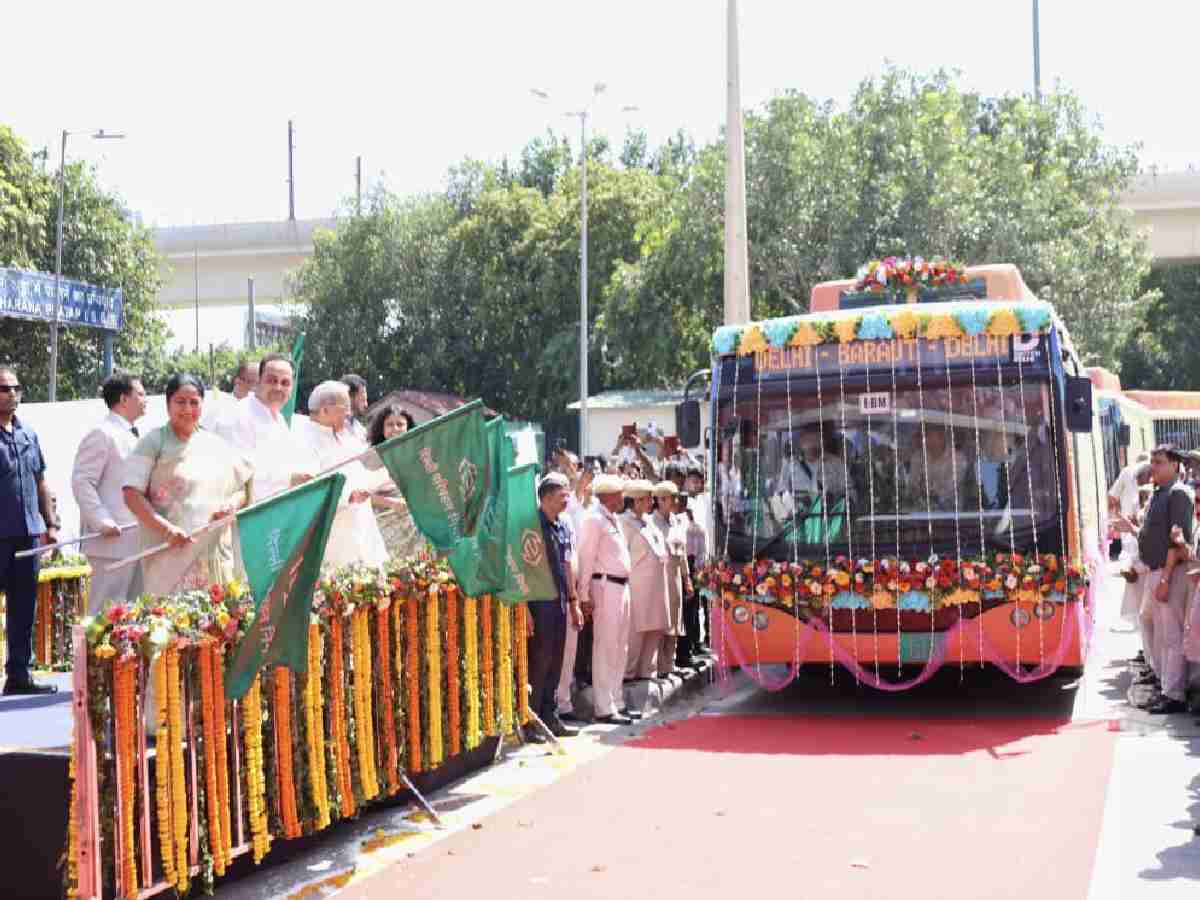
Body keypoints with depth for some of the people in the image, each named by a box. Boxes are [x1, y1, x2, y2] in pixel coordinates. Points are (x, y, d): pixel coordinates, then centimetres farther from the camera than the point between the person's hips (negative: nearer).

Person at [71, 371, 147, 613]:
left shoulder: (134, 435, 18)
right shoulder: (102, 434, -9)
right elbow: (81, 483, -14)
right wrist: (103, 522, -21)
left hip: (138, 539, 9)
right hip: (112, 539, -9)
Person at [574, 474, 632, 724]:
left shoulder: (614, 520, 17)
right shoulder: (594, 520, -11)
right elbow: (586, 558, -14)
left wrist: (625, 588, 13)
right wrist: (585, 594, -17)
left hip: (622, 586, 9)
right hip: (605, 587, -9)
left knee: (620, 648, 14)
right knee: (606, 648, -6)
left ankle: (616, 701, 22)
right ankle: (604, 708, -3)